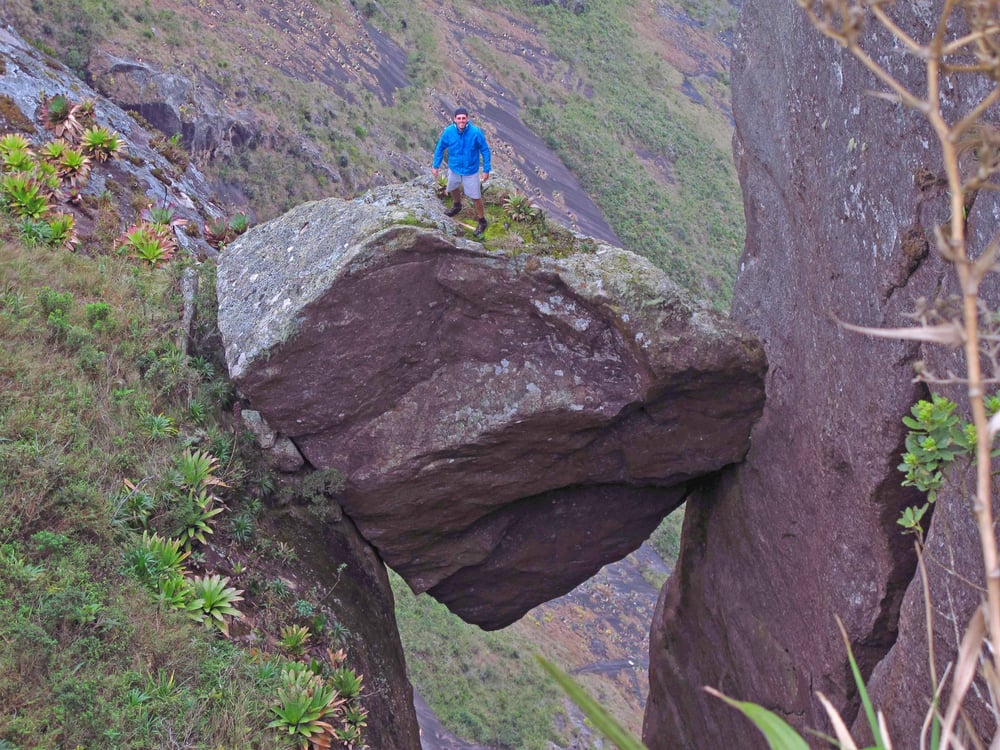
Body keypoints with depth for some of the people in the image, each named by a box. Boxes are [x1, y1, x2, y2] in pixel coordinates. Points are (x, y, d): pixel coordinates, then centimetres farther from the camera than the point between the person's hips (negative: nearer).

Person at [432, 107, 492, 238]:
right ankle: (457, 205, 61)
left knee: (475, 197, 3)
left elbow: (485, 150, -15)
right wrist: (436, 166, 2)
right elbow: (440, 148, -3)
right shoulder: (448, 132, -20)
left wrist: (486, 170, -12)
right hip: (454, 168, 4)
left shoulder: (476, 132, -27)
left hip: (470, 170, -4)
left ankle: (482, 222, 24)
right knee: (453, 188, 29)